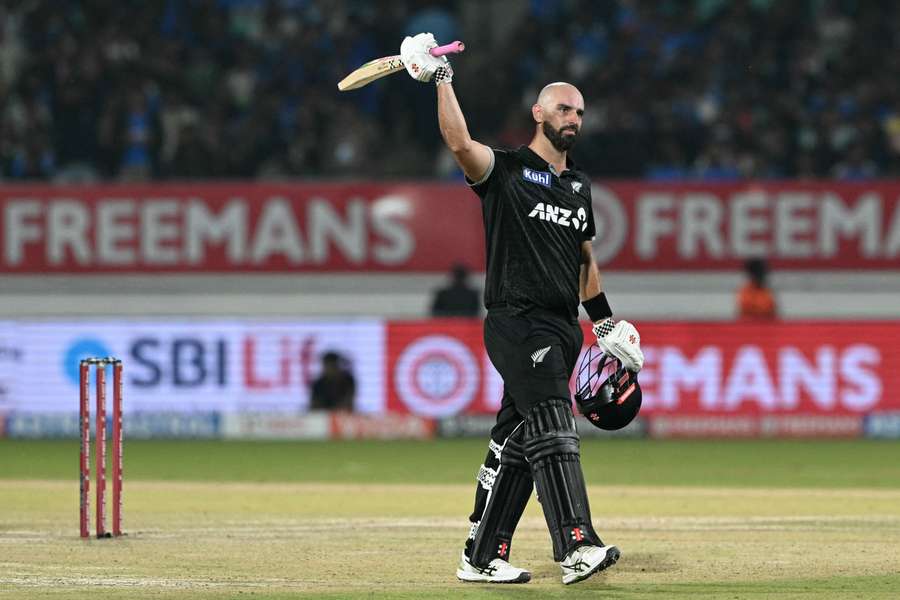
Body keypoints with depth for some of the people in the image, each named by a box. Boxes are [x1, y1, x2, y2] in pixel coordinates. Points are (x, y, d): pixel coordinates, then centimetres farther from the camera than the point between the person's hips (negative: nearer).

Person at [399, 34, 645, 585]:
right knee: (551, 428, -20)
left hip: (562, 328, 7)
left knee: (517, 445, 9)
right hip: (518, 322, -7)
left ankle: (483, 556, 13)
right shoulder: (506, 171, -2)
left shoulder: (580, 186, 20)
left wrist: (606, 324, 24)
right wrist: (441, 79, -28)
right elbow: (461, 144, -22)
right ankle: (577, 546, -32)